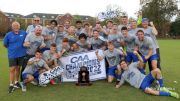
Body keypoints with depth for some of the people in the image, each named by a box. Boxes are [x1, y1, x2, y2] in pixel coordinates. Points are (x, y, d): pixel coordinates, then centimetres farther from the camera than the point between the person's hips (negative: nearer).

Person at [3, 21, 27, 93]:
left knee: (18, 68, 13)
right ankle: (11, 84, 7)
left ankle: (16, 82, 29)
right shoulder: (8, 35, -4)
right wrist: (11, 48, 4)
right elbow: (5, 44, 5)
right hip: (12, 55, -2)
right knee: (12, 69, -2)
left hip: (21, 54, 2)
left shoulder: (24, 33, -1)